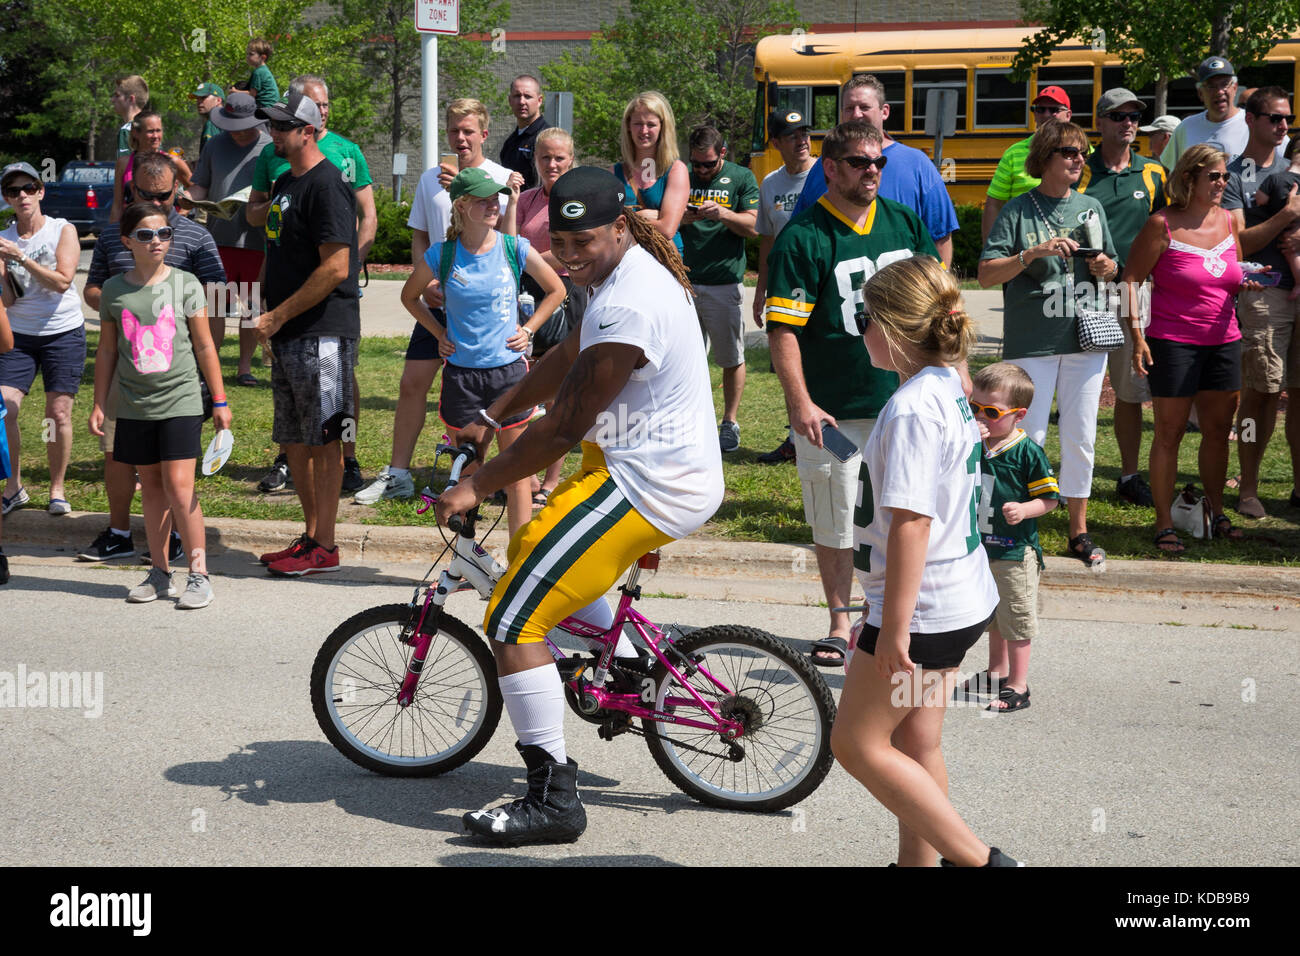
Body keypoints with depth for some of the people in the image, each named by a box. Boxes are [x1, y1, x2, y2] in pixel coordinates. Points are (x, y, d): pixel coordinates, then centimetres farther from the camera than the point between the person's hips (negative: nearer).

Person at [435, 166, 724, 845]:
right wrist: (490, 418, 21)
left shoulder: (628, 307, -24)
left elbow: (564, 427, -22)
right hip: (681, 474, 11)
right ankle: (624, 658, 24)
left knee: (513, 620, -10)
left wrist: (477, 487, -14)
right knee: (533, 547, 29)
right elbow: (565, 360, 21)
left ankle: (553, 799, -7)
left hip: (645, 487, -11)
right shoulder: (636, 270, 10)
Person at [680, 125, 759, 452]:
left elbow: (753, 227, -4)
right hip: (684, 281, 2)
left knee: (732, 358, 3)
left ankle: (730, 424, 13)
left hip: (724, 282, -2)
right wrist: (681, 219, -9)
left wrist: (723, 214, -20)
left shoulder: (741, 178, 3)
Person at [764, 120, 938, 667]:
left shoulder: (905, 223, 8)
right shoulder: (802, 238, -8)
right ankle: (840, 625, 21)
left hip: (903, 401, 4)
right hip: (832, 413, -4)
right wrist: (799, 403, -21)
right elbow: (783, 329, -12)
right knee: (834, 525, 5)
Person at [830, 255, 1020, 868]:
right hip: (961, 598, 10)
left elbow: (911, 522, -26)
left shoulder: (911, 409, -22)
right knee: (915, 742, 16)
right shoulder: (949, 389, 9)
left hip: (923, 609, -10)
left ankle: (978, 858, 1)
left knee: (857, 743, 1)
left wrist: (894, 625, -22)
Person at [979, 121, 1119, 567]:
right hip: (1031, 342, -4)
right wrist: (1033, 253, -21)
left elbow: (1113, 268, 19)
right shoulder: (1018, 210, -2)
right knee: (1029, 437, 0)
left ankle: (1079, 530, 19)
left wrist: (1106, 268, -3)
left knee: (1081, 437, 8)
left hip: (1086, 338, 4)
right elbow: (986, 275, -9)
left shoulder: (1091, 207, 11)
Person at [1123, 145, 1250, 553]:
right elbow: (1130, 280, -6)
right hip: (1174, 343, -5)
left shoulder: (1229, 221, 9)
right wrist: (1137, 335, -13)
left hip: (1224, 342, 5)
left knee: (1218, 430, 11)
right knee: (1169, 433, -1)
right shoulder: (1163, 224, -8)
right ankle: (1164, 525, 6)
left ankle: (1217, 514, 26)